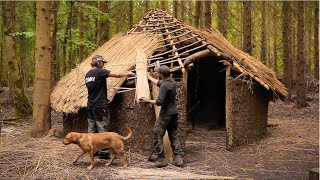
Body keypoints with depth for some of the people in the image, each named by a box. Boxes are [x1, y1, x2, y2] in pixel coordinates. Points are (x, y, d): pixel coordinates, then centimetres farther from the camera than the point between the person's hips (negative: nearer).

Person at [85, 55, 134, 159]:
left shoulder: (88, 74, 11)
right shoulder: (99, 72, -12)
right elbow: (117, 75, -16)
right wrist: (128, 74, 0)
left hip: (90, 106, 8)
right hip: (100, 106, -8)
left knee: (91, 129, 11)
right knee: (102, 129, -3)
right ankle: (103, 152, -1)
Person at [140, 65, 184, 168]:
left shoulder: (164, 86, -18)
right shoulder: (173, 83, 10)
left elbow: (160, 102, -24)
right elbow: (159, 83, 28)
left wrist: (148, 101, -12)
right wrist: (149, 77, 40)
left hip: (165, 115, -9)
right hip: (174, 113, 9)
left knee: (158, 136, 0)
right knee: (174, 136, 12)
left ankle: (161, 159, 0)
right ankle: (178, 158, 7)